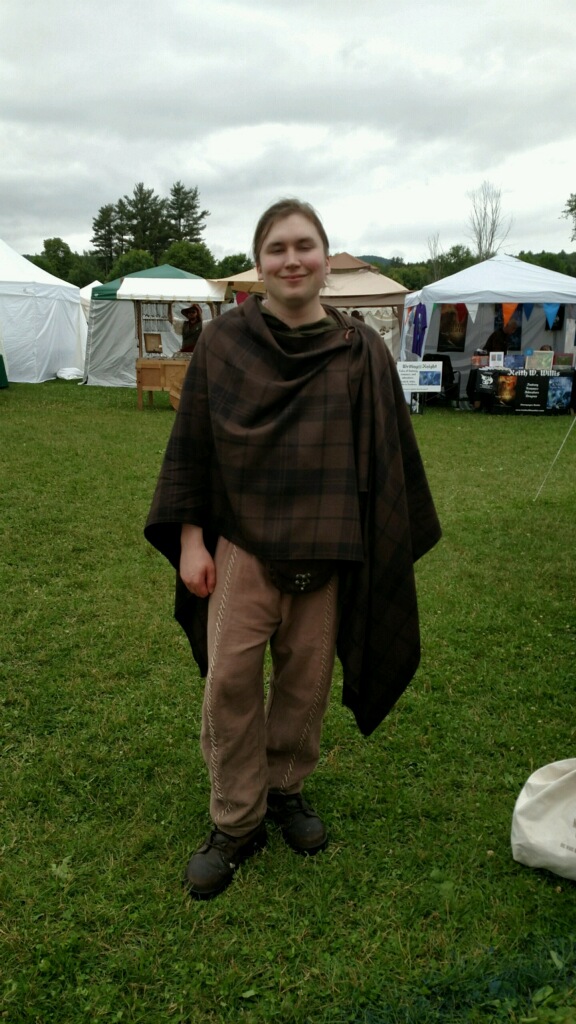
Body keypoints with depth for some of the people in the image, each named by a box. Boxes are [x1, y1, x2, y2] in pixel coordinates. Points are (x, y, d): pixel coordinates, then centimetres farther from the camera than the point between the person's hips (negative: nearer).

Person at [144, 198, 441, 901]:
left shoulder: (362, 351, 0)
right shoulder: (222, 342, -1)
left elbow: (388, 454, 4)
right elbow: (190, 444, 2)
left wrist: (392, 548, 6)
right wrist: (189, 539, -2)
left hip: (325, 553, 1)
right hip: (241, 545, 0)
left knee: (305, 680, 11)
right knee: (229, 682, 0)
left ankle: (285, 788, 36)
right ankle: (236, 822, 20)